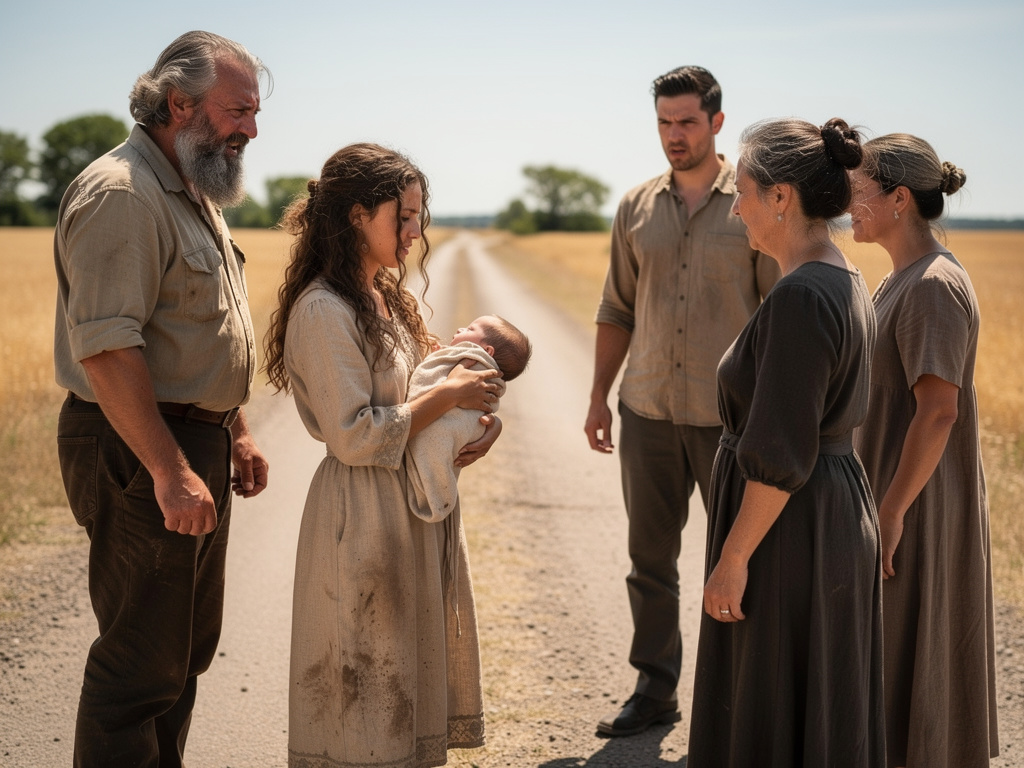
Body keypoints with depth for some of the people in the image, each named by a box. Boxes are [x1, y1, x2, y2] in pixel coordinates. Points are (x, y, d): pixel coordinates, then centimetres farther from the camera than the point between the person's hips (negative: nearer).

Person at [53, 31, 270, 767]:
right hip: (142, 455, -10)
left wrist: (235, 431, 20)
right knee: (141, 659, -4)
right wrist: (170, 472, -26)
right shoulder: (121, 194, -18)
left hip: (195, 442, 10)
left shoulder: (194, 194, 15)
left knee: (188, 646, 19)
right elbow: (107, 349, -26)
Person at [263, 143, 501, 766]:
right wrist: (447, 398, -17)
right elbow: (354, 436, -22)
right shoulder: (323, 310, -18)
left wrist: (477, 414, -2)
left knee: (415, 674, 17)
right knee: (367, 688, 2)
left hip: (417, 503, 9)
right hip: (365, 511, -9)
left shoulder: (385, 297, 11)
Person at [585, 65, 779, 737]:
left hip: (729, 417, -4)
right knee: (650, 556, 11)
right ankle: (655, 690, 23)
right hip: (648, 411, 4)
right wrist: (599, 395, 11)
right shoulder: (636, 208, 7)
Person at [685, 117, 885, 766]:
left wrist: (734, 556, -18)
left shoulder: (801, 297, -23)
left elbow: (781, 455, -24)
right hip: (837, 516, 10)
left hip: (789, 534, -10)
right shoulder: (845, 281, 8)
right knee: (825, 713, 19)